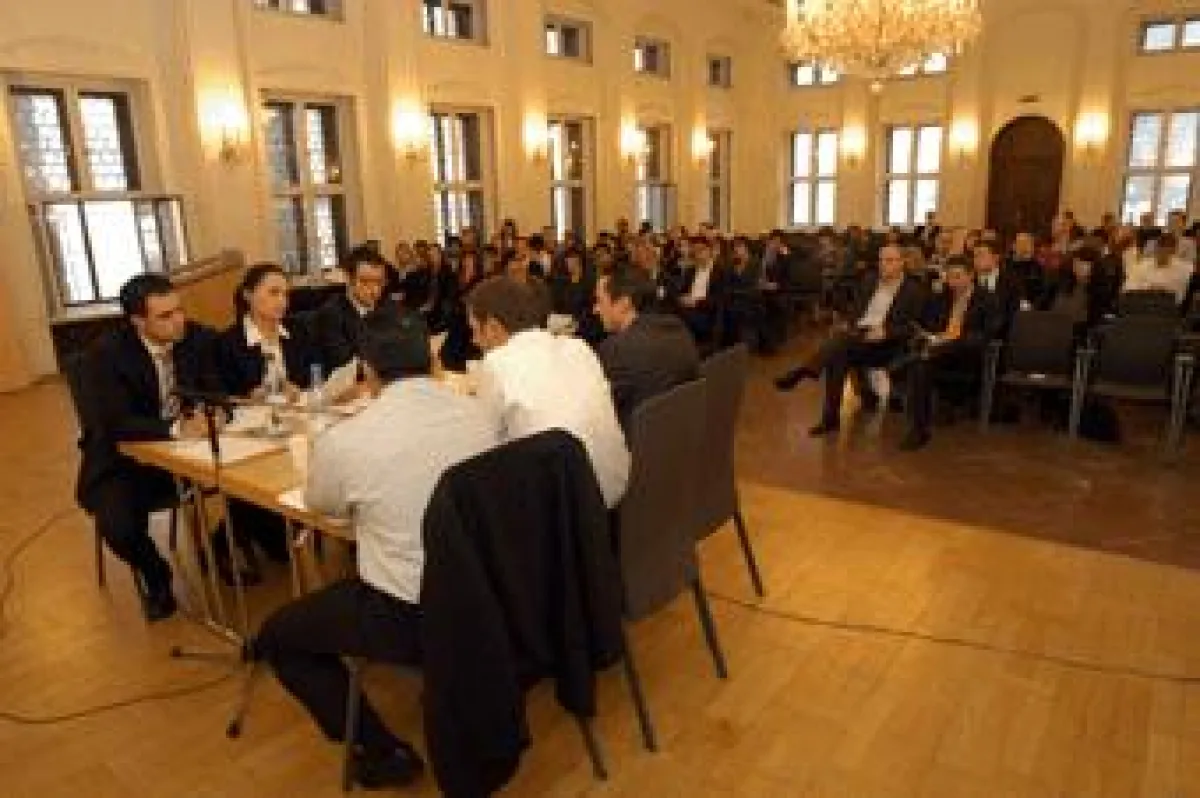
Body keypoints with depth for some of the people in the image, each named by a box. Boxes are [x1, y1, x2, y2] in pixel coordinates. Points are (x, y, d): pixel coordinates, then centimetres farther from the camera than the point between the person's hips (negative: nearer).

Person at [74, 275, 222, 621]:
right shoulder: (104, 355, -18)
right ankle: (155, 575, 7)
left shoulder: (198, 339, -7)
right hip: (124, 461, -3)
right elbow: (116, 424, -27)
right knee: (118, 527, -29)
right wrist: (177, 428, -41)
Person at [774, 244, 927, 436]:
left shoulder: (914, 290, 2)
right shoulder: (873, 283, 20)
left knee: (841, 337, -35)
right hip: (858, 335, 5)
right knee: (837, 358, -29)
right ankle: (831, 417, -29)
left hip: (885, 345, -5)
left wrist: (886, 333, -21)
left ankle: (805, 372, -31)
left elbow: (912, 328, -4)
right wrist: (849, 326, 1)